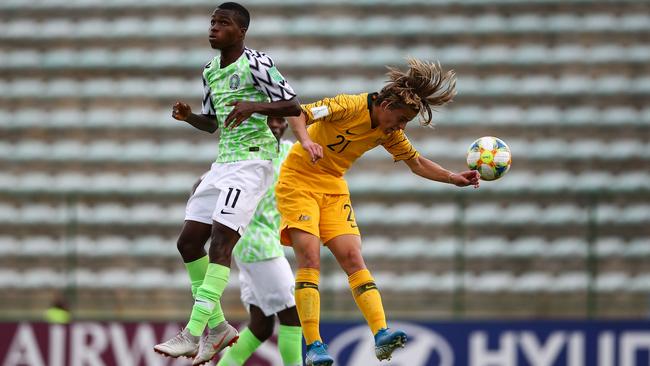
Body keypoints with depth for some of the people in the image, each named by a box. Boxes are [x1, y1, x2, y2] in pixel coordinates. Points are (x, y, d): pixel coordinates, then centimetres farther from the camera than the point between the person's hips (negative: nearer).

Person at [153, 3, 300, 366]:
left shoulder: (256, 64, -8)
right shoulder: (211, 70, 16)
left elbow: (294, 106, -12)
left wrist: (254, 105, -27)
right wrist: (188, 116, 5)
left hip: (252, 159, -9)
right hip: (223, 163, 9)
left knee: (221, 240, -19)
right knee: (188, 241, 2)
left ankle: (193, 334, -24)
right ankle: (218, 328, 12)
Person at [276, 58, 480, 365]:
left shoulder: (389, 132, 0)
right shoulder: (350, 106, -21)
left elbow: (417, 163, 13)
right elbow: (298, 114, -27)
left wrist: (453, 178, 0)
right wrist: (306, 142, -46)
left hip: (334, 187, 6)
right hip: (298, 180, -6)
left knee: (352, 257, -8)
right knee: (310, 257, -17)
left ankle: (380, 335, -18)